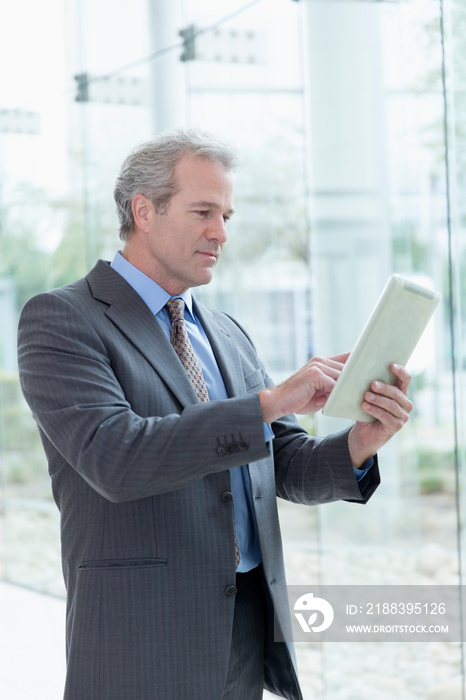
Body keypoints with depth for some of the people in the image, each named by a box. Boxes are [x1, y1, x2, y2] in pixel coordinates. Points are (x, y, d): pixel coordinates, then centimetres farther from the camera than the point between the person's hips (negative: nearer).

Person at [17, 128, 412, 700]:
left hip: (253, 628, 6)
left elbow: (288, 468, 13)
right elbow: (114, 458, -21)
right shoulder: (58, 320, -6)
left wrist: (358, 444, -9)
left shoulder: (227, 336, 16)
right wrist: (269, 401, -22)